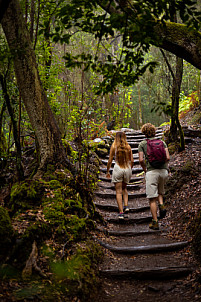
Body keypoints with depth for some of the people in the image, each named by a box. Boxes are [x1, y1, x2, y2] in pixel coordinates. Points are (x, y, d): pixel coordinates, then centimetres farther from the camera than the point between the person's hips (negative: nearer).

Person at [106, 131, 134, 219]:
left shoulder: (113, 146, -2)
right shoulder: (128, 147, 3)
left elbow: (110, 161, -2)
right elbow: (132, 161, 4)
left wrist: (107, 171, 11)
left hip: (118, 169, -3)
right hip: (127, 169, 3)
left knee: (119, 191, 2)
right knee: (124, 188, 26)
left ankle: (121, 212, -3)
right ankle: (126, 206, 10)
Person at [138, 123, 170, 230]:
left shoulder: (142, 144, 6)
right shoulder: (162, 142, 11)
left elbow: (141, 160, -4)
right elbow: (167, 157, 1)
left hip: (151, 172, -3)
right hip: (164, 171, 3)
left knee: (152, 198, 1)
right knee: (160, 192, 27)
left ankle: (155, 222, 0)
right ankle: (161, 205, -2)